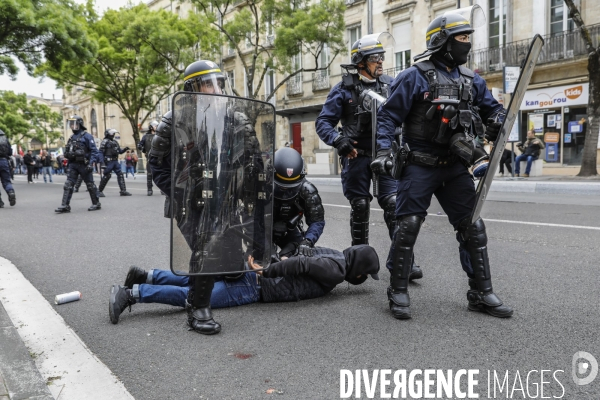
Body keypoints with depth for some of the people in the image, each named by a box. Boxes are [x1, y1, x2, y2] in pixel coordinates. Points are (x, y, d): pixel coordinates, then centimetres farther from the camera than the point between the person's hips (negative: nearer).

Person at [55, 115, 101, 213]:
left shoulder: (86, 136, -6)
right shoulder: (72, 138, 15)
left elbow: (94, 151, -12)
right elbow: (68, 152, 23)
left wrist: (91, 163, -19)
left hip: (83, 165, -6)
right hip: (73, 164, 7)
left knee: (90, 184, 4)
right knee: (68, 185, -3)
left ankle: (96, 204, 16)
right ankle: (65, 206, -5)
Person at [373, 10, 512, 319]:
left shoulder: (471, 79, 12)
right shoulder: (415, 77, -6)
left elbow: (492, 108, 20)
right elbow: (389, 116, -8)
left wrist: (497, 121, -3)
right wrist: (383, 151, -20)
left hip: (455, 166, 6)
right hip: (419, 164, -5)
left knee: (472, 226, 5)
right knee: (408, 226, -5)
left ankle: (481, 293, 16)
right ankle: (399, 292, 8)